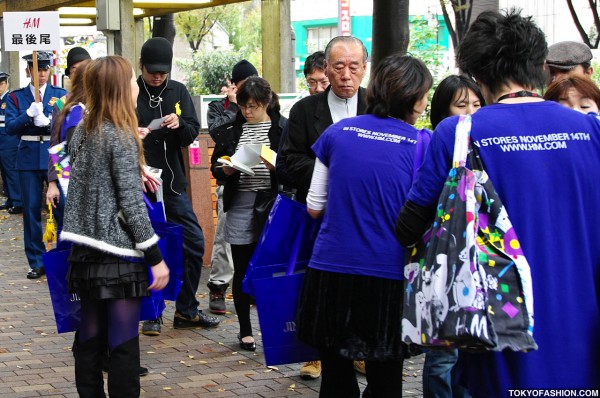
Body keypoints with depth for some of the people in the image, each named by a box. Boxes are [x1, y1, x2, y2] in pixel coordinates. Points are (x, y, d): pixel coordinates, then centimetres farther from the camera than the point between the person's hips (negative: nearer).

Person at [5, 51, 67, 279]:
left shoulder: (61, 94, 6)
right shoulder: (16, 97, 7)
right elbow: (10, 128, -3)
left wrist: (48, 121, -21)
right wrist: (28, 114, -18)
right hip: (29, 158, 1)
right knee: (31, 209, 4)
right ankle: (37, 262, 12)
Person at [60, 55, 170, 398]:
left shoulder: (83, 131, 10)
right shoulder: (121, 137, -12)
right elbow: (131, 203, -16)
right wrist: (155, 257, -12)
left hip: (86, 250, 8)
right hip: (118, 253, -7)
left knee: (90, 336, 11)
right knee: (124, 341, -2)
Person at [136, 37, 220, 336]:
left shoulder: (178, 92, 5)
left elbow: (192, 133, 2)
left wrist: (179, 125, -19)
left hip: (173, 182, 4)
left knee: (194, 243, 6)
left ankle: (186, 311, 20)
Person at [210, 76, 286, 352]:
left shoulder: (283, 128, 1)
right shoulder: (232, 129, 10)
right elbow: (215, 165, 14)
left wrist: (277, 166, -20)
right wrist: (225, 170, -7)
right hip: (240, 205, 3)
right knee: (242, 269, 6)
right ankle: (245, 330, 18)